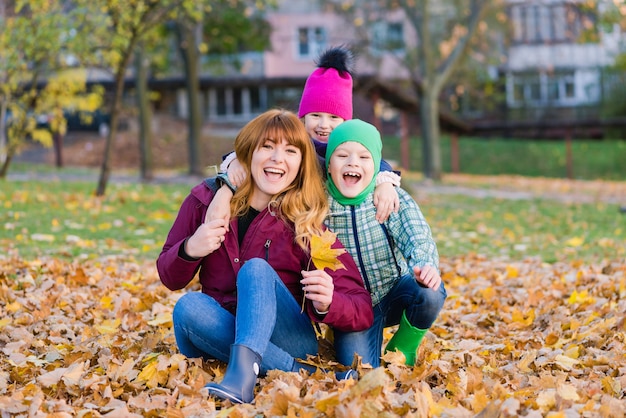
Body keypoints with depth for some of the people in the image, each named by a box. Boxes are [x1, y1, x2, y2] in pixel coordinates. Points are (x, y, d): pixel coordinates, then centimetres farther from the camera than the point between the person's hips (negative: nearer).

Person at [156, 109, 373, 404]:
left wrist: (327, 304, -30)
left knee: (256, 269, -27)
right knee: (188, 306, -28)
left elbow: (363, 313, -6)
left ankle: (241, 374, -53)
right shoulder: (208, 198, 2)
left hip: (292, 342, -2)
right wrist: (189, 250, -13)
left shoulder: (309, 220, -4)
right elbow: (170, 279, 10)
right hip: (222, 339, 3)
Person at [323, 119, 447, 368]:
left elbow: (417, 237, -30)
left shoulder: (394, 199, -13)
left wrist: (426, 266, -53)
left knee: (429, 292, -33)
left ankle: (401, 349, -2)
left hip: (396, 292, 0)